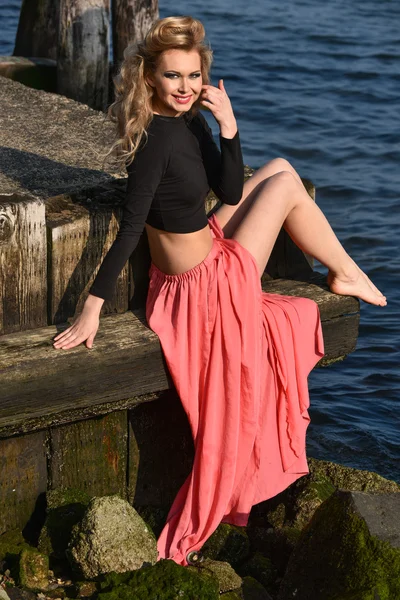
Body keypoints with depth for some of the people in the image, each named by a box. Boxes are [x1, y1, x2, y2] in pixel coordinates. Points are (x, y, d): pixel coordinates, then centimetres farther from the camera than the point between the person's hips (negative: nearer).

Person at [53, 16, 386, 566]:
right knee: (285, 184, 1)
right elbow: (131, 227, -28)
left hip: (211, 253, 9)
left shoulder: (191, 122, -1)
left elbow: (229, 193, -3)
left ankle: (342, 274, 27)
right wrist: (93, 306, -27)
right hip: (206, 283, -9)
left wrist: (228, 127, -17)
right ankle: (348, 274, 22)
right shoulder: (158, 137, -28)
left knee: (280, 170, 17)